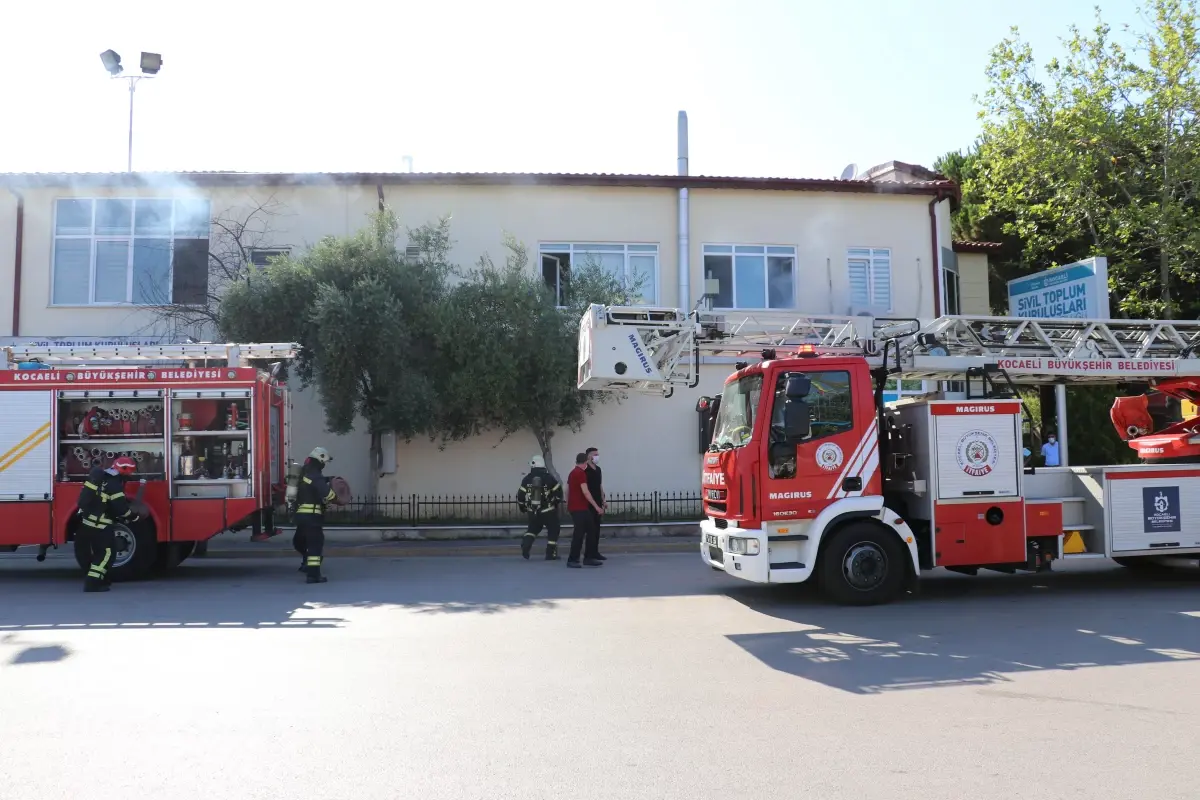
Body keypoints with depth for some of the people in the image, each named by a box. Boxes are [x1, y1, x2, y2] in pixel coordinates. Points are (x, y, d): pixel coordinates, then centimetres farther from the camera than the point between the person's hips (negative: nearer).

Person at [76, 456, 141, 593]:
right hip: (99, 525, -10)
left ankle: (102, 579, 30)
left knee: (99, 551, 20)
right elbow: (121, 508, -17)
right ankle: (92, 583, -4)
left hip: (86, 522, 10)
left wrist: (127, 503, 19)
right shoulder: (114, 485, -19)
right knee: (106, 552, -2)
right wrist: (134, 518, -1)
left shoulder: (101, 477, 11)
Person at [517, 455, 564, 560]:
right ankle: (550, 554, 8)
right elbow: (558, 491, -5)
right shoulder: (549, 478, -8)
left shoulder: (527, 479, -1)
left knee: (533, 528, 24)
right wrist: (557, 502, 14)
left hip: (533, 511, 3)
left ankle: (525, 547, 4)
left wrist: (523, 507, 17)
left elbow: (520, 495, 1)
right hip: (548, 511, -3)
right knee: (553, 530, 11)